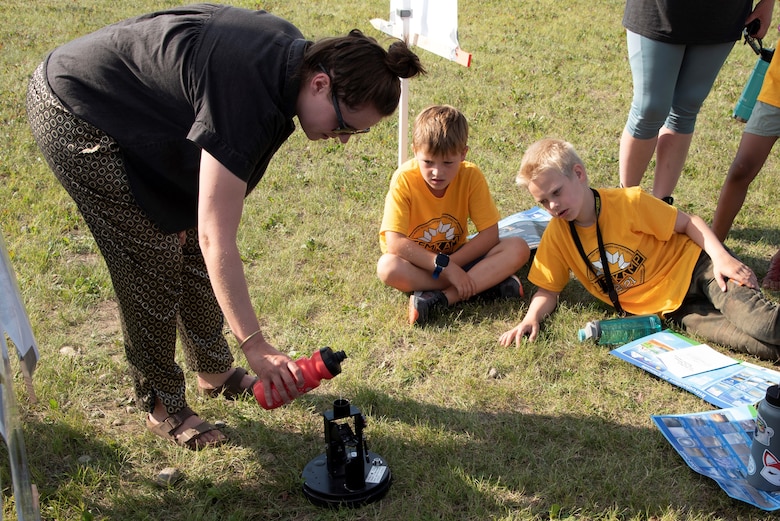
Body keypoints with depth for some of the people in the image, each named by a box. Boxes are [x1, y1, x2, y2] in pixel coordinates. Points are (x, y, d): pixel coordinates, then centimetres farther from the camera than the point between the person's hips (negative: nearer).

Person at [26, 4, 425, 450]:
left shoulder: (295, 53, -10)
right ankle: (162, 405, 14)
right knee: (153, 269, -6)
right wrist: (256, 346, -36)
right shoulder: (246, 95, -37)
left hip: (140, 115, 9)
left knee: (192, 251, 12)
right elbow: (219, 241, -38)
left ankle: (215, 371, 29)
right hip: (75, 117, -9)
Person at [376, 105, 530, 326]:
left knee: (518, 248, -21)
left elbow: (490, 234, -14)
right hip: (417, 262, -2)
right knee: (388, 267, -36)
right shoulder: (404, 179, -22)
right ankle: (484, 284, -26)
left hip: (457, 258, 2)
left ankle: (441, 298, -30)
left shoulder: (471, 176, -14)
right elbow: (394, 242, -29)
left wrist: (452, 264, -26)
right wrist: (445, 266, -33)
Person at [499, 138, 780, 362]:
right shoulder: (556, 235, -2)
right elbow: (548, 291, 3)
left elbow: (688, 222, -5)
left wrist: (722, 257, -19)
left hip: (695, 267, -2)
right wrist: (531, 319, -18)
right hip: (667, 308, 3)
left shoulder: (628, 202, -12)